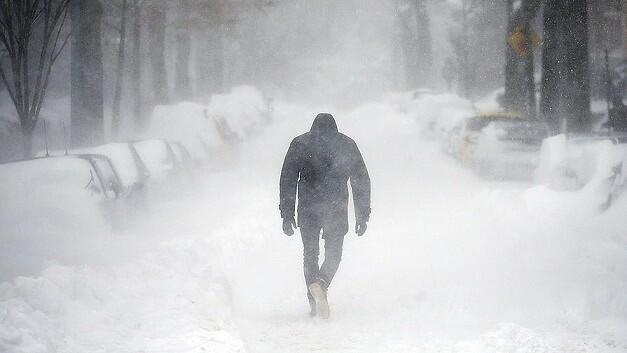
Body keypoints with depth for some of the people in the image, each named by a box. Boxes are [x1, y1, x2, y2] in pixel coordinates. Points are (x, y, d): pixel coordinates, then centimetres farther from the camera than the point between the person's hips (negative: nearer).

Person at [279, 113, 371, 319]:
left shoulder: (299, 143, 8)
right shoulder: (347, 144, 10)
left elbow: (288, 179, 1)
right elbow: (361, 180, 7)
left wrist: (287, 214, 2)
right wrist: (362, 215, 10)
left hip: (308, 207, 0)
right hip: (336, 207, 0)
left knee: (310, 253, 13)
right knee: (333, 254, 7)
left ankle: (314, 303, 6)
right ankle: (320, 284, -24)